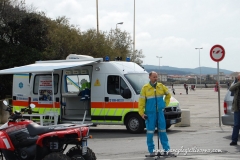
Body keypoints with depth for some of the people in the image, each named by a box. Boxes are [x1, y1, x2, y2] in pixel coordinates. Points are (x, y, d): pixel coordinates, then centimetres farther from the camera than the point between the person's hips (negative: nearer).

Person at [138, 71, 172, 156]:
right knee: (150, 131, 0)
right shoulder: (145, 88, -3)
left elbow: (168, 94, 23)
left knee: (162, 130, 6)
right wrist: (141, 112, -8)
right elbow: (141, 101, -4)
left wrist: (165, 103, 14)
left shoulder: (161, 86, 6)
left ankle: (166, 149, 12)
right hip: (150, 113, -3)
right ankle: (151, 150, 8)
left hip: (160, 111, 3)